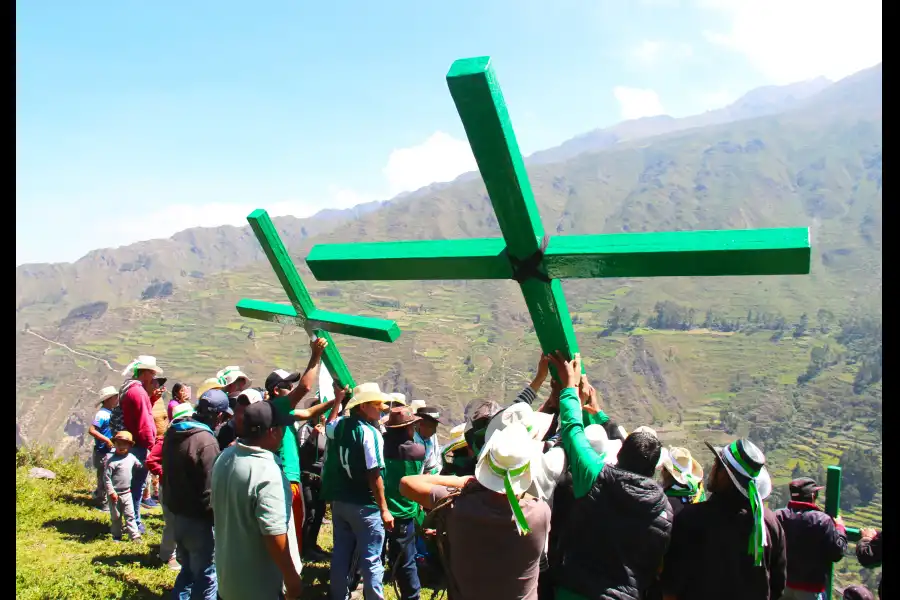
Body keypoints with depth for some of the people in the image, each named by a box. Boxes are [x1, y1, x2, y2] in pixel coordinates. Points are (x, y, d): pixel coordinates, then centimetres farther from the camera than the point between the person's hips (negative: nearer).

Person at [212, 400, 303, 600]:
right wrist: (292, 577, -18)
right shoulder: (267, 473, -29)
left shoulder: (224, 457, -3)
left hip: (228, 571, 8)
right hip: (258, 583, -8)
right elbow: (274, 534, -28)